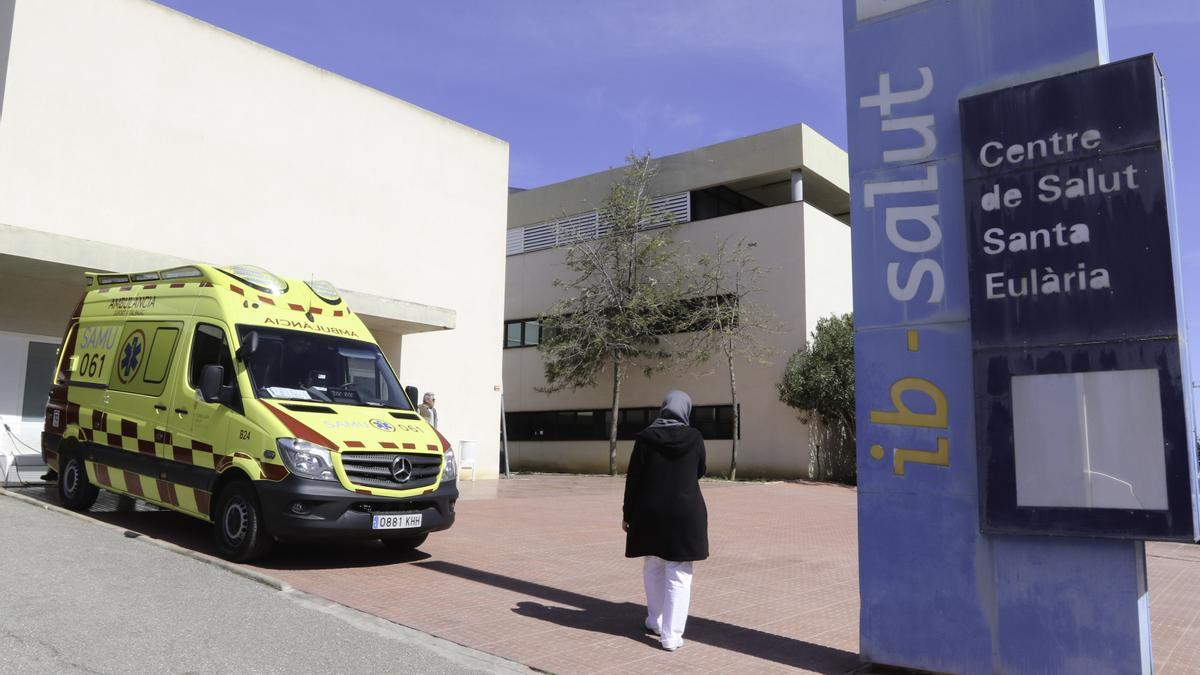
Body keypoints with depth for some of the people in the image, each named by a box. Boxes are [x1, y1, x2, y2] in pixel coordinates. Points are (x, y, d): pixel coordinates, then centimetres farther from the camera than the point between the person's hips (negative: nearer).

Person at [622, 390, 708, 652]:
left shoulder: (645, 438, -7)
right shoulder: (694, 438, -5)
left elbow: (633, 479, -5)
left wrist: (628, 514, 3)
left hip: (651, 513, 1)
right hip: (686, 513, -1)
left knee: (653, 568, 20)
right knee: (679, 574, 5)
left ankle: (655, 622, 32)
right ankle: (671, 635, 4)